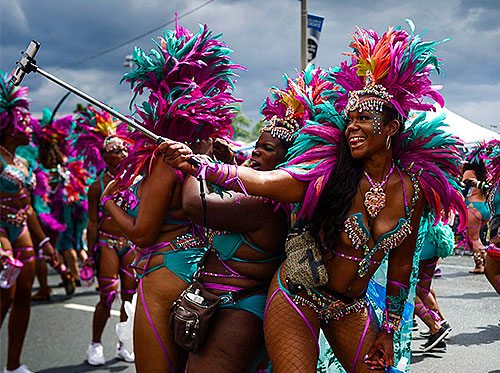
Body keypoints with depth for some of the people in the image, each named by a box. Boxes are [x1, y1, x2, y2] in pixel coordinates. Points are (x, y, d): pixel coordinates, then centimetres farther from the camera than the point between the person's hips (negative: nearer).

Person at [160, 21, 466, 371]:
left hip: (352, 307, 4)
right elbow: (261, 181, -31)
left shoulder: (414, 188, -7)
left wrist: (388, 330, 8)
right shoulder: (329, 172, -18)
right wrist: (197, 164, -46)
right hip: (298, 299, -4)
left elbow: (400, 265, 4)